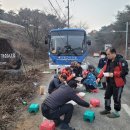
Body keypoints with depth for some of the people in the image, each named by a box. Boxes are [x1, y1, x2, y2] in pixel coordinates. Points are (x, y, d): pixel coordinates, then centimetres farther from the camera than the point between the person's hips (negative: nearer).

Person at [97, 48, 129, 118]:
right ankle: (107, 109, 34)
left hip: (118, 83, -8)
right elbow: (104, 69, 6)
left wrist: (114, 74, -25)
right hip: (110, 82, 8)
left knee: (116, 98, 5)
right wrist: (99, 77, -7)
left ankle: (116, 112, 23)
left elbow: (125, 71, -21)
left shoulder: (121, 61, -18)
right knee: (107, 96, 17)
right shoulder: (109, 61, 7)